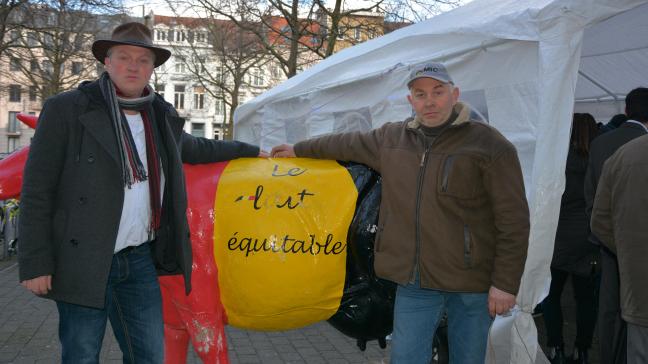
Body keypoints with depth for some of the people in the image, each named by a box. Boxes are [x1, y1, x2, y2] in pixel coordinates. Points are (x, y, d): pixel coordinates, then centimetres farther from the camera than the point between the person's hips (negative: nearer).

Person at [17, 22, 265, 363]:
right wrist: (35, 262, -12)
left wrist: (253, 151, 36)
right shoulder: (66, 109, -5)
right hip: (82, 260, -5)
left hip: (140, 259, 5)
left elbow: (195, 148, 33)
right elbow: (37, 190, -7)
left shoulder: (162, 117, 12)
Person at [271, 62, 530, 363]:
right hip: (413, 282, 4)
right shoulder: (391, 138, 9)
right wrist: (298, 150, 37)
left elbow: (513, 222, -9)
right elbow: (348, 143, 28)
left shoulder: (489, 146, -8)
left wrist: (505, 283, -12)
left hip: (470, 283, -4)